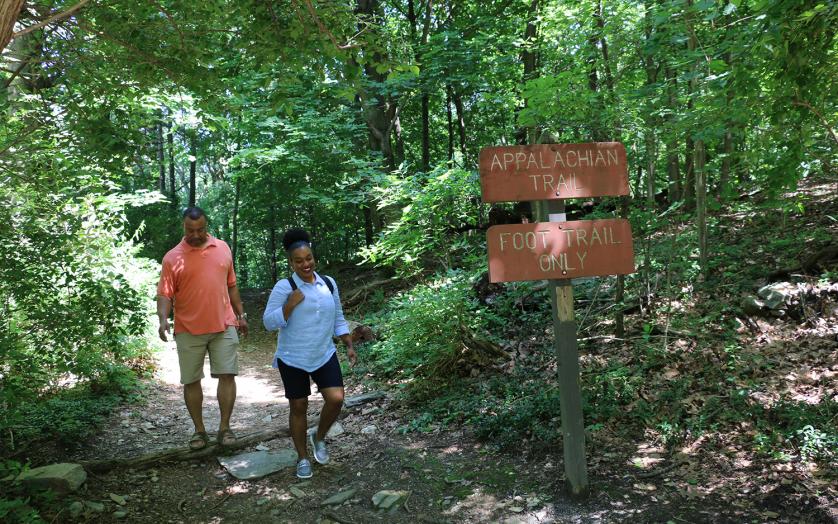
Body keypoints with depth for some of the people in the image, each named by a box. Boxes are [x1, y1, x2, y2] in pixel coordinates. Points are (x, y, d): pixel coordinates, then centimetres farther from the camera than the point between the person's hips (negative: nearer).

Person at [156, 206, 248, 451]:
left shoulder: (222, 248, 6)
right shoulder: (173, 257, -4)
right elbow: (164, 294, -7)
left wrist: (241, 315, 13)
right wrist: (163, 319, -25)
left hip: (223, 325, 2)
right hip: (189, 330, -1)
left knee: (227, 375, -2)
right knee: (191, 381, 6)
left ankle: (224, 428, 9)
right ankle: (199, 430, 20)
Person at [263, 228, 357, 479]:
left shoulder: (329, 284, 4)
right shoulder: (284, 287, -10)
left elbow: (338, 319, 13)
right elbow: (269, 322, -11)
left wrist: (349, 346, 8)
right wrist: (290, 304, -23)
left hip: (325, 355, 3)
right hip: (293, 359, -3)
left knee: (336, 399, -10)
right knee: (299, 407, 7)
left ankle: (319, 437, 20)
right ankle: (302, 458, 25)